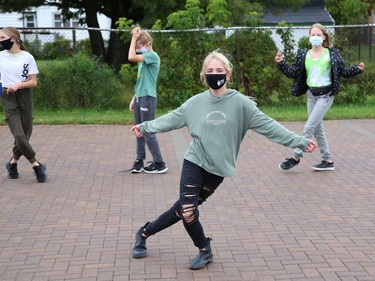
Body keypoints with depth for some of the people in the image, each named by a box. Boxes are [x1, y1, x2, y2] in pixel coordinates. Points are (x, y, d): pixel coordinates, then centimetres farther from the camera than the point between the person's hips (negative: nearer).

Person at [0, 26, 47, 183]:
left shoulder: (27, 57, -4)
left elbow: (33, 82, -2)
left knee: (25, 135, 5)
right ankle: (37, 165, 1)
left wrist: (18, 85, -17)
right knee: (19, 135, -12)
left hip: (25, 97, 0)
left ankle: (13, 162, 27)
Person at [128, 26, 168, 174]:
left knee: (148, 132, -5)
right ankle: (139, 160, 19)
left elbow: (131, 57, -24)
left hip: (148, 98, -9)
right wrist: (134, 99, 16)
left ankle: (159, 164, 2)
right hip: (139, 98, 9)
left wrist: (134, 38, -15)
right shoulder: (144, 60, 16)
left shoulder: (153, 56, -12)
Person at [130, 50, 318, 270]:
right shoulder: (196, 102, 0)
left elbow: (268, 125, -9)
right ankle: (205, 250, 19)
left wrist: (300, 141, -14)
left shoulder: (240, 103, -7)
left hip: (217, 169, -1)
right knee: (186, 210, -6)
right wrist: (146, 127, 17)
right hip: (194, 163, 1)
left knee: (184, 209, 3)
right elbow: (172, 119, 12)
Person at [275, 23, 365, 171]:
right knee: (318, 129, 11)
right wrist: (281, 63, -8)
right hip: (311, 95, 5)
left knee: (309, 127, -8)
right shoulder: (303, 55, 4)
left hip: (326, 95, -5)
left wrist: (357, 69, -18)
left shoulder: (332, 54, -5)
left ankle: (296, 157, 4)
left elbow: (344, 71, -1)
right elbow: (293, 73, 4)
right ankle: (328, 161, 22)